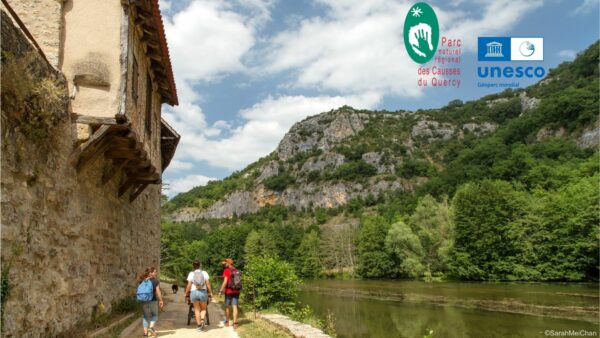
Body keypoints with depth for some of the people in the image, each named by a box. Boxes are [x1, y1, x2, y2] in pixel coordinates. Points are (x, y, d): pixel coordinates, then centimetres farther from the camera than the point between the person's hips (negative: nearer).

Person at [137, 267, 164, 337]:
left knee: (146, 316, 15)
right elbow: (158, 292, -9)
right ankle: (151, 327, -4)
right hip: (152, 301, -4)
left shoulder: (142, 281, 5)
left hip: (144, 301, 4)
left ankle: (145, 332, 12)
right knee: (155, 315, 15)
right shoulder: (155, 281, -8)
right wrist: (161, 300, -1)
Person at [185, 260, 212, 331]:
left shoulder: (191, 274, -1)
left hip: (194, 292, 0)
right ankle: (202, 320, -10)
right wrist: (210, 293, 3)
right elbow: (208, 284, -4)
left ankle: (199, 325, 12)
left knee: (197, 309, 12)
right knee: (203, 309, 16)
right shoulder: (204, 273, -1)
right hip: (203, 292, 0)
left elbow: (189, 286, -4)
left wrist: (186, 294, 6)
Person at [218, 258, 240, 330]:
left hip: (229, 291, -4)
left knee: (227, 306, 13)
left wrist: (221, 290, -12)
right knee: (235, 307, 1)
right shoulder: (236, 270, 10)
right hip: (236, 291, 4)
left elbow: (225, 281, -15)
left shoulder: (226, 270, -9)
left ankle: (227, 322, 24)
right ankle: (235, 323, -7)